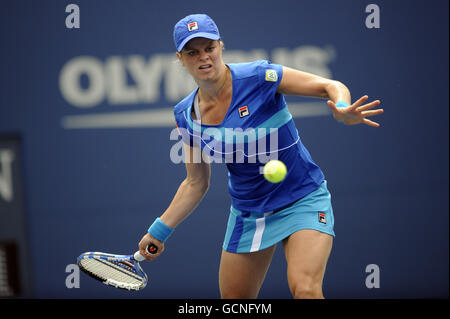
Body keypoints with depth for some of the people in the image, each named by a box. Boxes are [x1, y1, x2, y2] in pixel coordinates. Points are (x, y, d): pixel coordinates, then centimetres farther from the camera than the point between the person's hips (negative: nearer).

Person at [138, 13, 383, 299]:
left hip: (302, 200, -5)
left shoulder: (259, 77, -17)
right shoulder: (187, 116, -3)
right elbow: (196, 184, 9)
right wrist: (160, 230, 5)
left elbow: (332, 87, -15)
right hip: (247, 212, 5)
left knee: (305, 290, -27)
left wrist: (341, 109, -37)